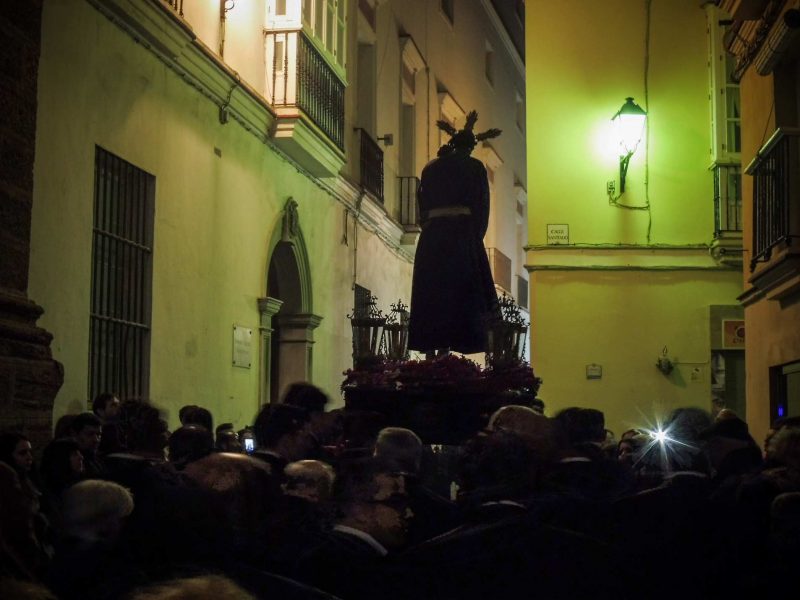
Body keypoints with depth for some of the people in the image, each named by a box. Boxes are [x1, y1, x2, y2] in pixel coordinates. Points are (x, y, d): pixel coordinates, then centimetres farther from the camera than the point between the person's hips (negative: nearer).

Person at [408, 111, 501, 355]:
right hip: (462, 232, -3)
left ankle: (429, 348, 1)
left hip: (431, 233, 3)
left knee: (430, 291, 5)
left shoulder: (431, 168, 14)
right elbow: (482, 204, 3)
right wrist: (477, 237, 8)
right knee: (456, 289, -3)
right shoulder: (474, 166, 4)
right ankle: (445, 347, -12)